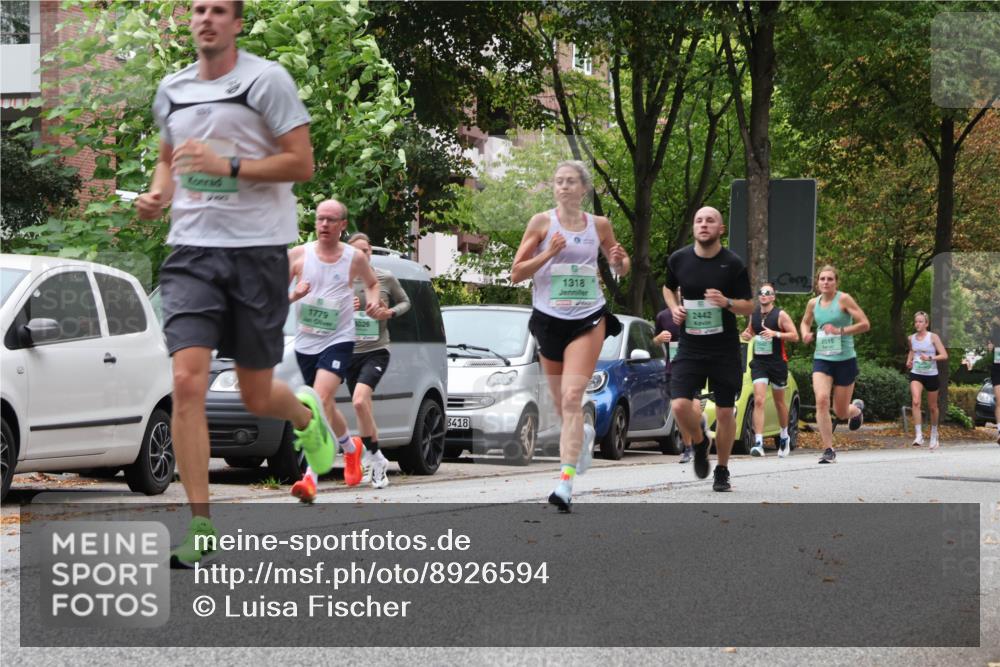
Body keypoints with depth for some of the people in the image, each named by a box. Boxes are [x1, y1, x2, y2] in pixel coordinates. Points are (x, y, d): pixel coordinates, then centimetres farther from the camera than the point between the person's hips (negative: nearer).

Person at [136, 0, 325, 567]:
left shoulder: (266, 80, -5)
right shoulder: (172, 90, 11)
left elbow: (302, 163, -7)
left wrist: (228, 165, -18)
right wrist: (158, 193, 5)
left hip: (258, 249, -3)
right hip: (193, 249, 3)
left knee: (257, 396, 5)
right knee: (188, 381, -15)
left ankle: (305, 413, 45)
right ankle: (201, 528, -11)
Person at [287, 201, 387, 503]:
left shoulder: (355, 258, 0)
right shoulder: (298, 255, 0)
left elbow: (372, 283, 20)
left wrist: (374, 302, -1)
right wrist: (293, 296, -19)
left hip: (338, 340, -4)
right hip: (306, 342, 4)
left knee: (321, 401, -23)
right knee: (325, 406, 18)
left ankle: (311, 477, -31)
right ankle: (350, 448, 50)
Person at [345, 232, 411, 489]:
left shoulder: (386, 279, 1)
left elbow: (405, 302, 14)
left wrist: (391, 312, -7)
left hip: (377, 351, -3)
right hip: (350, 352, 3)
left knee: (359, 401, -25)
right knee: (364, 410, 9)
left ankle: (373, 457, -13)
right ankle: (375, 463, 21)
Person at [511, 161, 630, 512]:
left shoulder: (599, 225, 6)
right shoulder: (542, 222, 1)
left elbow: (621, 268, 19)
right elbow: (516, 273, -1)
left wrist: (620, 261, -4)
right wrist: (548, 253, -15)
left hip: (588, 319, -1)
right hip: (549, 319, 1)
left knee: (572, 397, -16)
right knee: (561, 403, 11)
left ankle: (566, 481, -21)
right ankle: (583, 435, 47)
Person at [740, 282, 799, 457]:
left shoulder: (780, 315, -6)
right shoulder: (753, 313, 7)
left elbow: (795, 336, -8)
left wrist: (775, 334, -22)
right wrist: (747, 334, 2)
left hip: (777, 362, -2)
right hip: (759, 362, 2)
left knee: (779, 402, 13)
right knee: (759, 401, -13)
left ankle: (784, 435, 36)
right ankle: (758, 442, -20)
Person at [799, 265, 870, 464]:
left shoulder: (844, 299, -8)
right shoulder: (813, 303, 5)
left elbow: (865, 324, -11)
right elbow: (805, 322, 25)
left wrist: (840, 330, -21)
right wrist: (806, 334, 3)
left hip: (845, 359, -3)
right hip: (821, 359, 3)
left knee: (841, 412, 5)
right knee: (821, 399, -21)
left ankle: (857, 408, 44)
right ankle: (828, 450, -15)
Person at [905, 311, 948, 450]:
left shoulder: (933, 337, -6)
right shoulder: (911, 338, 5)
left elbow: (944, 355, -10)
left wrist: (930, 358, -24)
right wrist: (909, 360, 8)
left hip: (931, 375, -1)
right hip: (916, 374, 1)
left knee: (932, 407, 11)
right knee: (915, 402, -23)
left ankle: (934, 435, 34)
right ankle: (919, 435, -27)